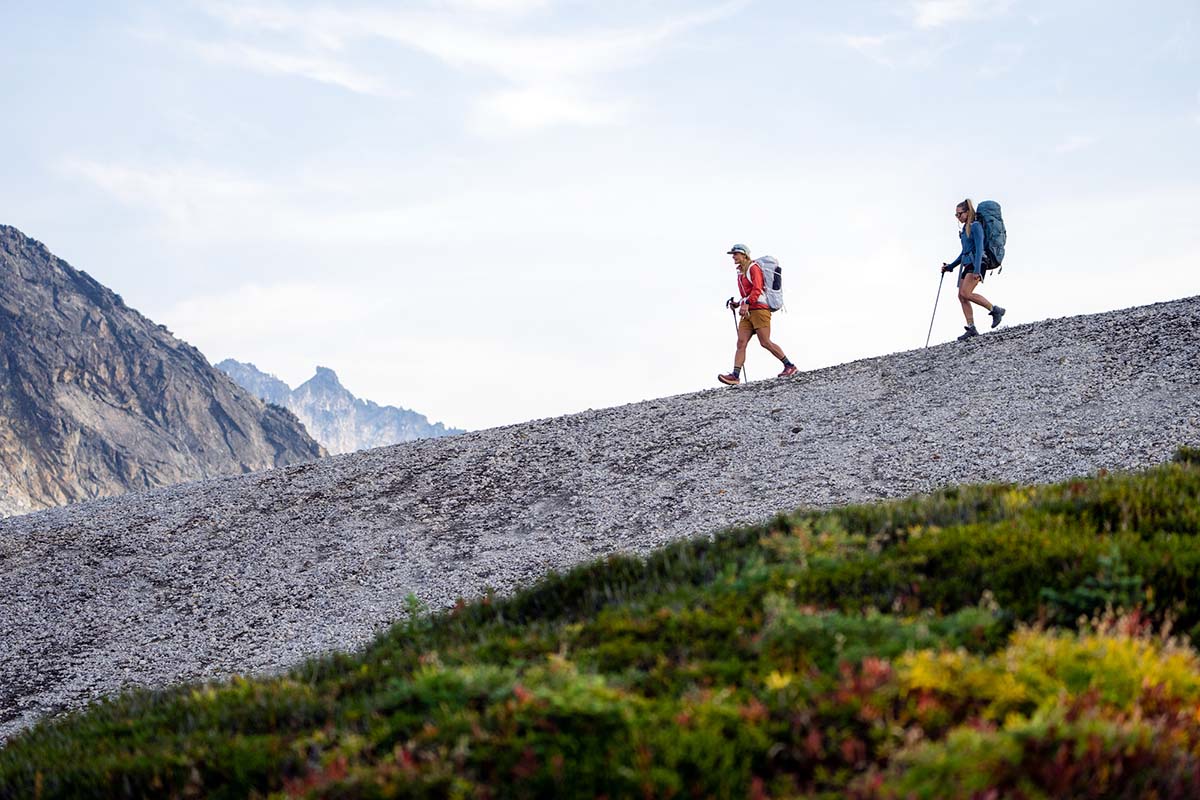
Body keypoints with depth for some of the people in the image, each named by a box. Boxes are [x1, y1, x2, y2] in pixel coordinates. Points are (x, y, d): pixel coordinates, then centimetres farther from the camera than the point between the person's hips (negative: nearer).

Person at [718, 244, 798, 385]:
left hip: (760, 309, -8)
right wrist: (738, 304, 14)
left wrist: (746, 304, -27)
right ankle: (735, 376, -15)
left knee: (765, 343, -12)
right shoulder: (741, 273, 23)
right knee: (741, 343, -6)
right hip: (747, 312, 8)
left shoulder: (754, 268, -3)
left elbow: (757, 290, -16)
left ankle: (790, 367, -1)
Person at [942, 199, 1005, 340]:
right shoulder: (965, 228, 19)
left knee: (965, 293, -21)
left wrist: (977, 270, -25)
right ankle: (971, 329, -3)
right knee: (961, 296, -1)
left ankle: (995, 310, -11)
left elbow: (979, 248, -16)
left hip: (978, 263, -9)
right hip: (968, 264, 9)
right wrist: (950, 267, 26)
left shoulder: (975, 226, -7)